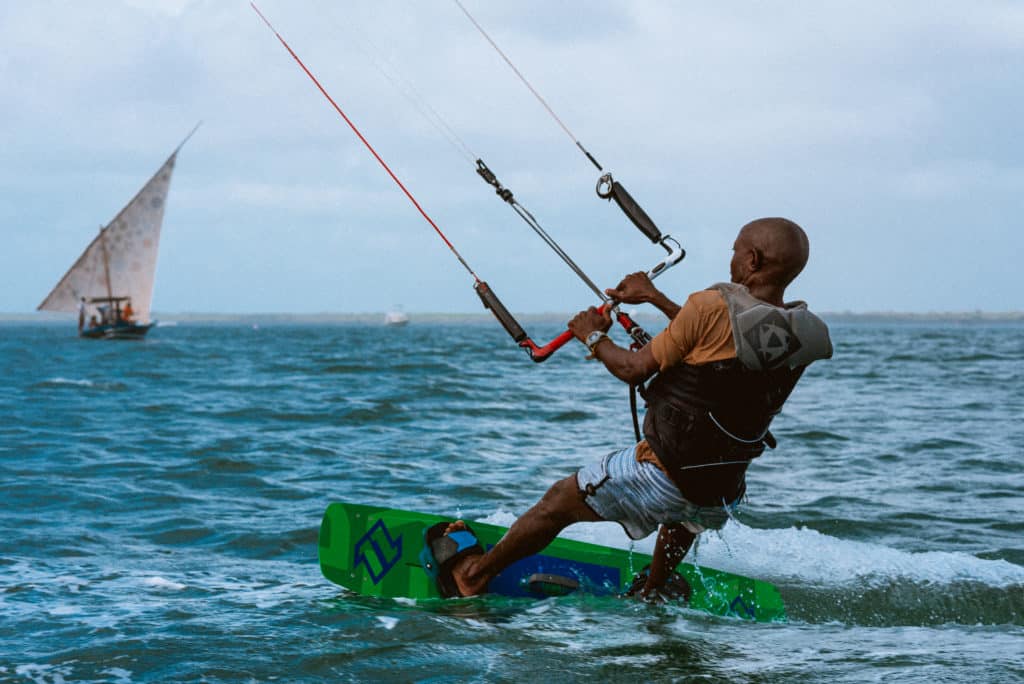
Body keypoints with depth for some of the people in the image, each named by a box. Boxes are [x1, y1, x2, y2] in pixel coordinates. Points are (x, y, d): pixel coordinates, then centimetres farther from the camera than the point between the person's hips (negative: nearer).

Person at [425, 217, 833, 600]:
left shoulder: (714, 307, -21)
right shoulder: (798, 331, -1)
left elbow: (633, 369, -13)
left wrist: (593, 336, 6)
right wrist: (655, 298, 25)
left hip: (662, 478, -6)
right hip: (724, 498, 6)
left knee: (559, 501, 17)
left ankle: (474, 572, 34)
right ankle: (652, 593, 59)